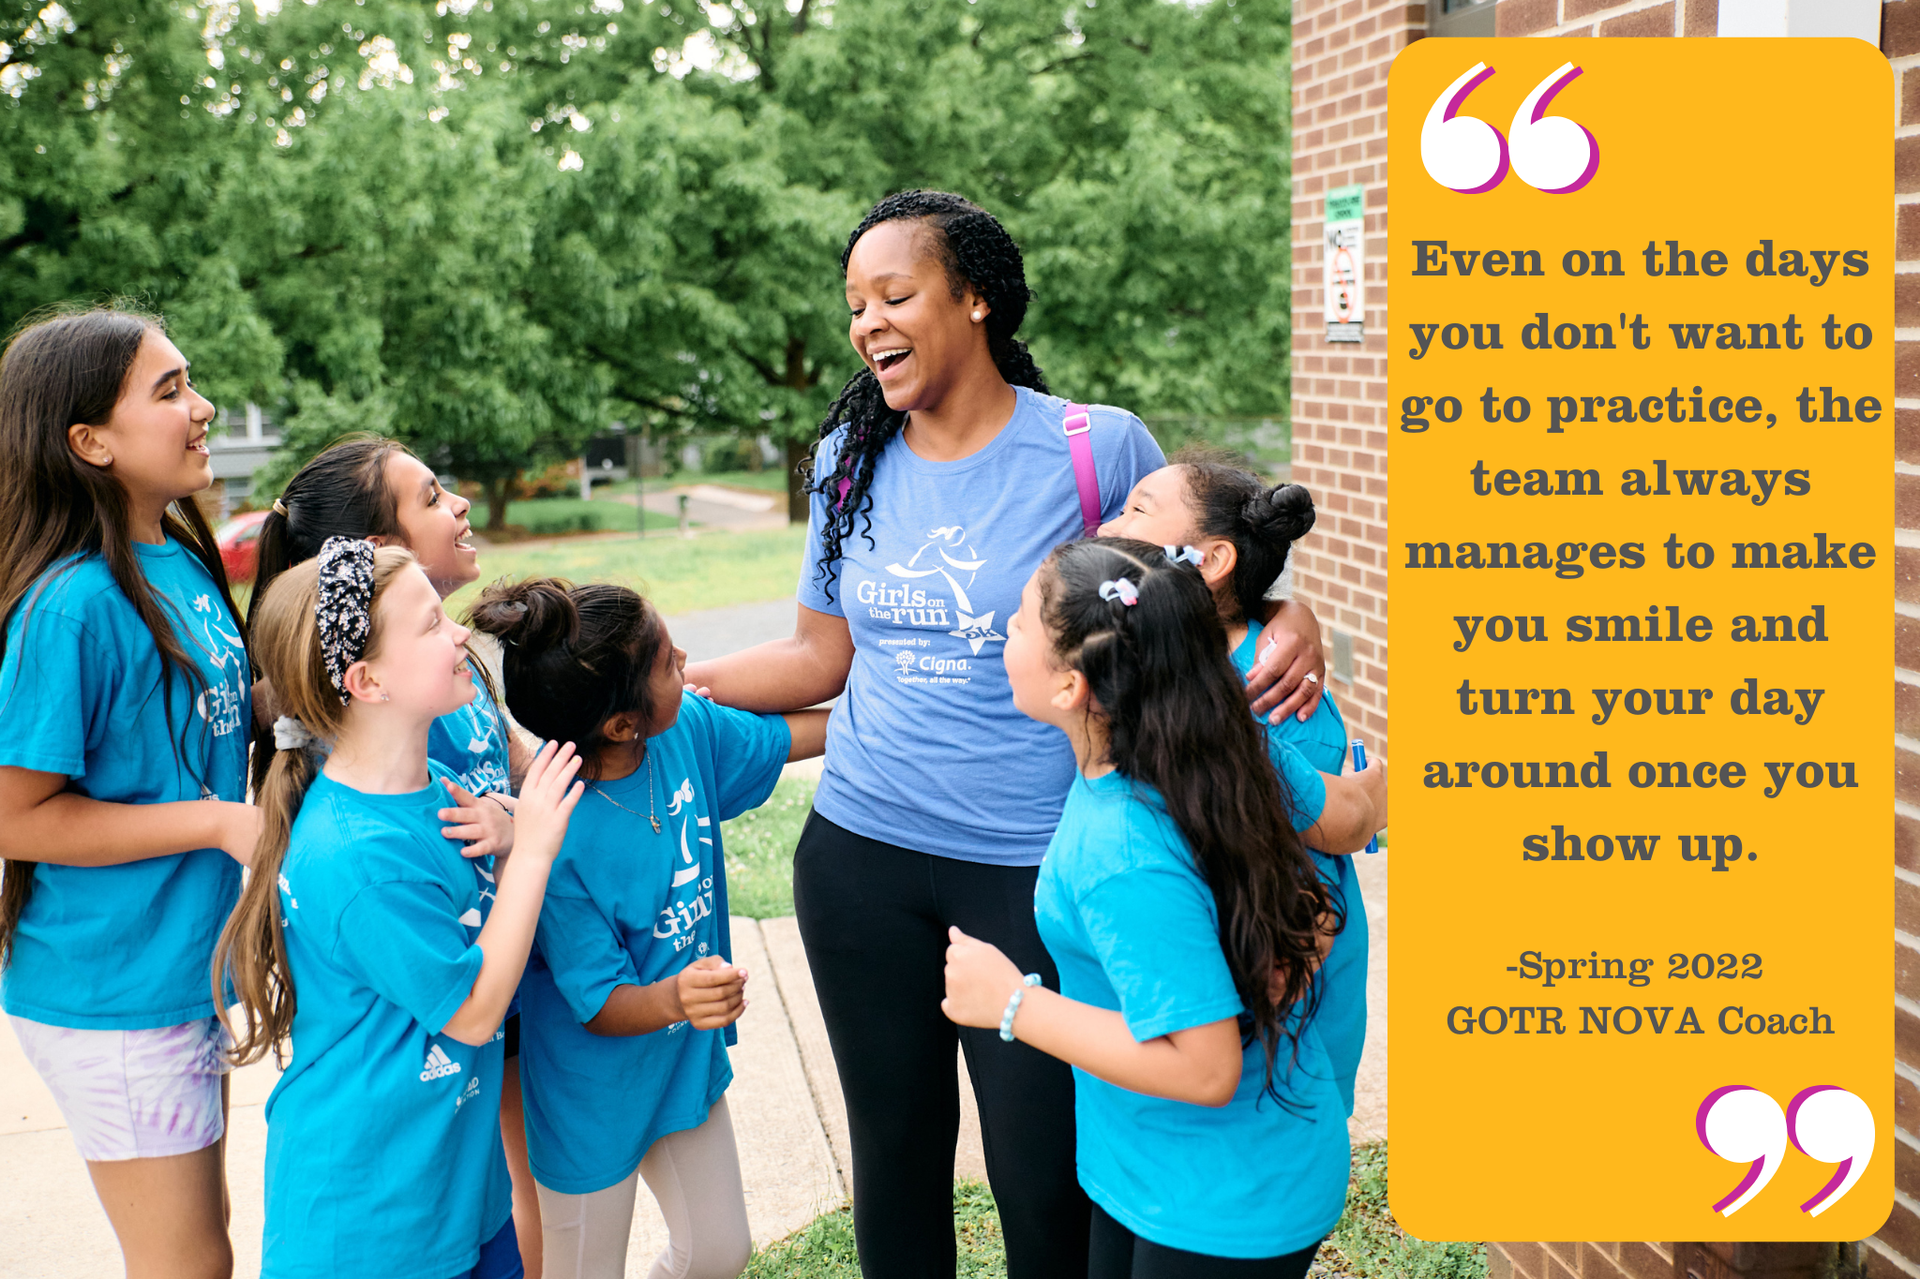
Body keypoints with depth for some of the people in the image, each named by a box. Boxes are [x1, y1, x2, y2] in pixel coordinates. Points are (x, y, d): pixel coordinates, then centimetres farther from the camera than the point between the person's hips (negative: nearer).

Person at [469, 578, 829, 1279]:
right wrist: (674, 999, -45)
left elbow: (784, 736, 7)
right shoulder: (553, 839, -33)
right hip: (598, 1096, -7)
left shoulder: (687, 728, -14)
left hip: (688, 1061, 7)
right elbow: (600, 1005, -26)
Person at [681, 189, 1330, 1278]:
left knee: (1045, 1173, 3)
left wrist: (1287, 624, -20)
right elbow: (825, 653, 11)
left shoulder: (1099, 449, -8)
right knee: (894, 1149, 17)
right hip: (862, 855, 4)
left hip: (1036, 871, -4)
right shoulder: (851, 461, 5)